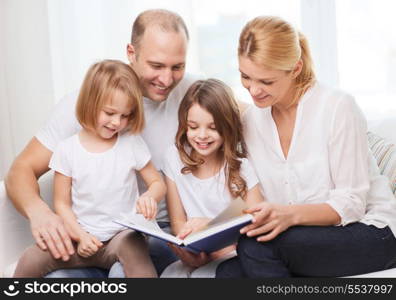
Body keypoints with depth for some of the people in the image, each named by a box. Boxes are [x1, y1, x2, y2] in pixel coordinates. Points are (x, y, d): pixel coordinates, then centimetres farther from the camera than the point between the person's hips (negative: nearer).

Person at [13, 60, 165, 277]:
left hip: (122, 234, -1)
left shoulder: (132, 144, 0)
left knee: (131, 246, -35)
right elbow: (62, 203, 4)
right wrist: (81, 235, -12)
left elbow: (158, 183, 8)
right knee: (31, 260, -20)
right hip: (81, 238, 1)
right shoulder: (67, 150, 0)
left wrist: (149, 197, -16)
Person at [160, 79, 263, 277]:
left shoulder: (239, 166, -7)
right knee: (170, 274, -26)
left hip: (233, 254, -3)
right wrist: (191, 253, -19)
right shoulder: (175, 158, -1)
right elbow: (178, 222, 1)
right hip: (195, 255, 3)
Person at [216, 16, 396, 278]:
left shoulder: (337, 107, -14)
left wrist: (290, 214, -31)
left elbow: (350, 204, -14)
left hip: (369, 231, -4)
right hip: (306, 239, 5)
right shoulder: (251, 121, 3)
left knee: (256, 245, -28)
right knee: (228, 271, -24)